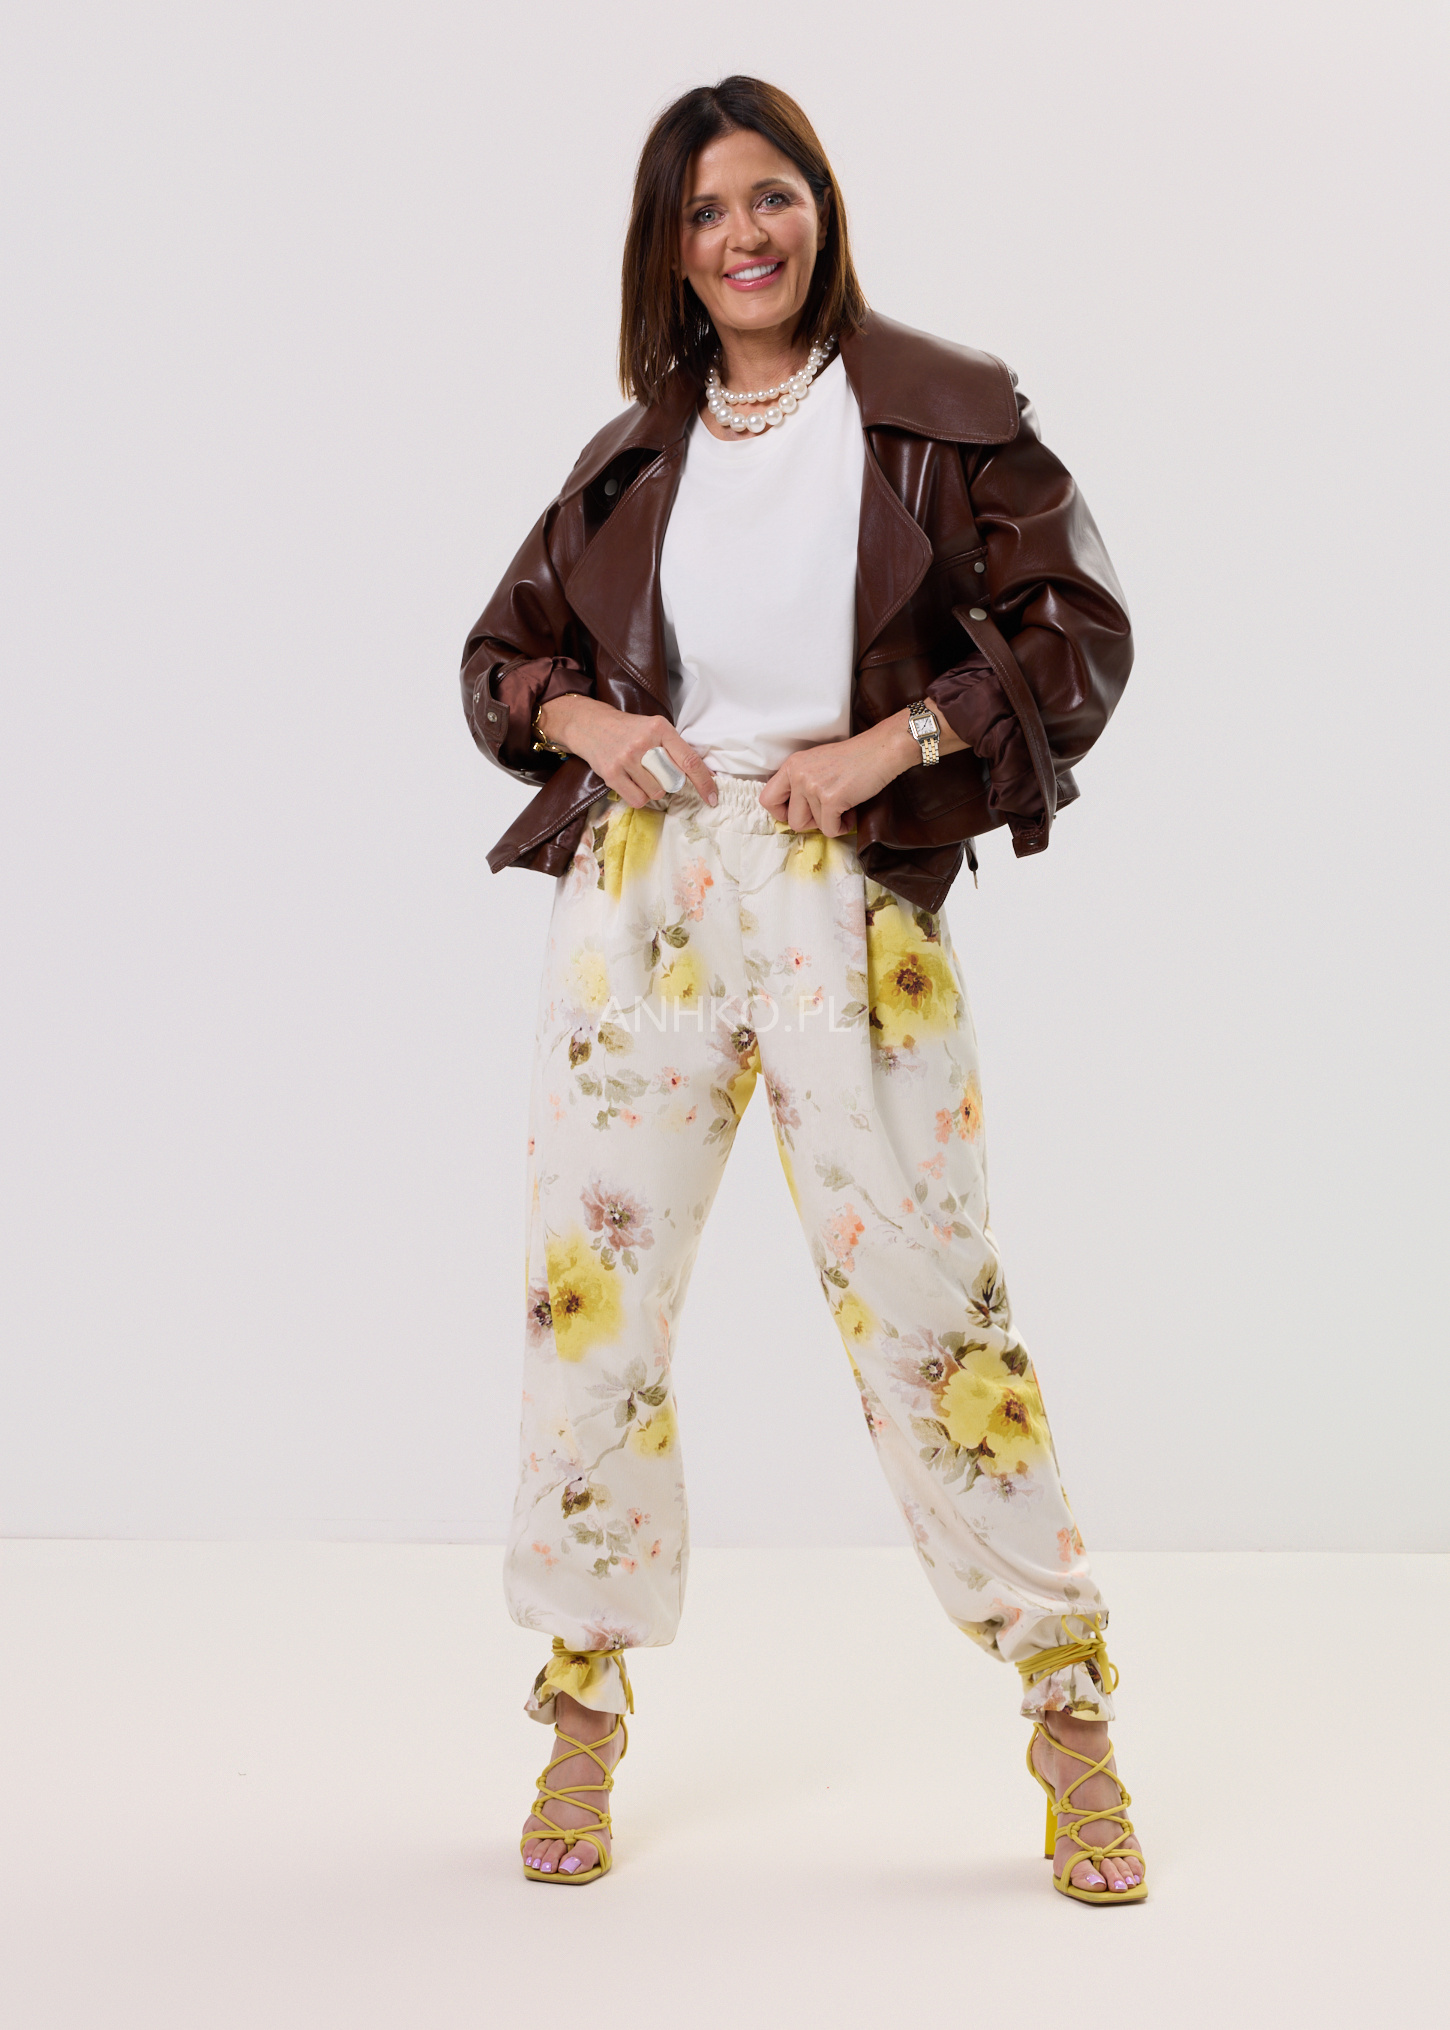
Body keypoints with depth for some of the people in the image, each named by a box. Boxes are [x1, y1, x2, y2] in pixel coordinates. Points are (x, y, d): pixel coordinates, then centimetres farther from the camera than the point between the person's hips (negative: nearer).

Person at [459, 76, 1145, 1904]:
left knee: (926, 1289, -4)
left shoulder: (942, 415, 4)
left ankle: (1068, 1709, 9)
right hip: (637, 887, 4)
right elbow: (501, 654, 20)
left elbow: (1081, 634, 0)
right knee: (589, 1281, 3)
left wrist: (892, 741, -12)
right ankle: (585, 1709, 18)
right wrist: (590, 721, -1)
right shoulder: (634, 453, 14)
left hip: (848, 891, -3)